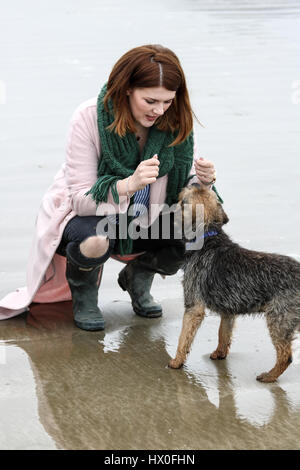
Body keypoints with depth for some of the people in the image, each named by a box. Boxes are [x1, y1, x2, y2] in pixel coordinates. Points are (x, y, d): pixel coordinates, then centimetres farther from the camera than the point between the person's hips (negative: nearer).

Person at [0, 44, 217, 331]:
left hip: (144, 220, 4)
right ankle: (83, 291, 0)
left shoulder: (176, 122, -14)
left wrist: (202, 182, -33)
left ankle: (137, 277, 11)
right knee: (95, 240, -38)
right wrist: (128, 185, -46)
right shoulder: (89, 118, -25)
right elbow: (81, 199, -28)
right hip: (83, 214, -4)